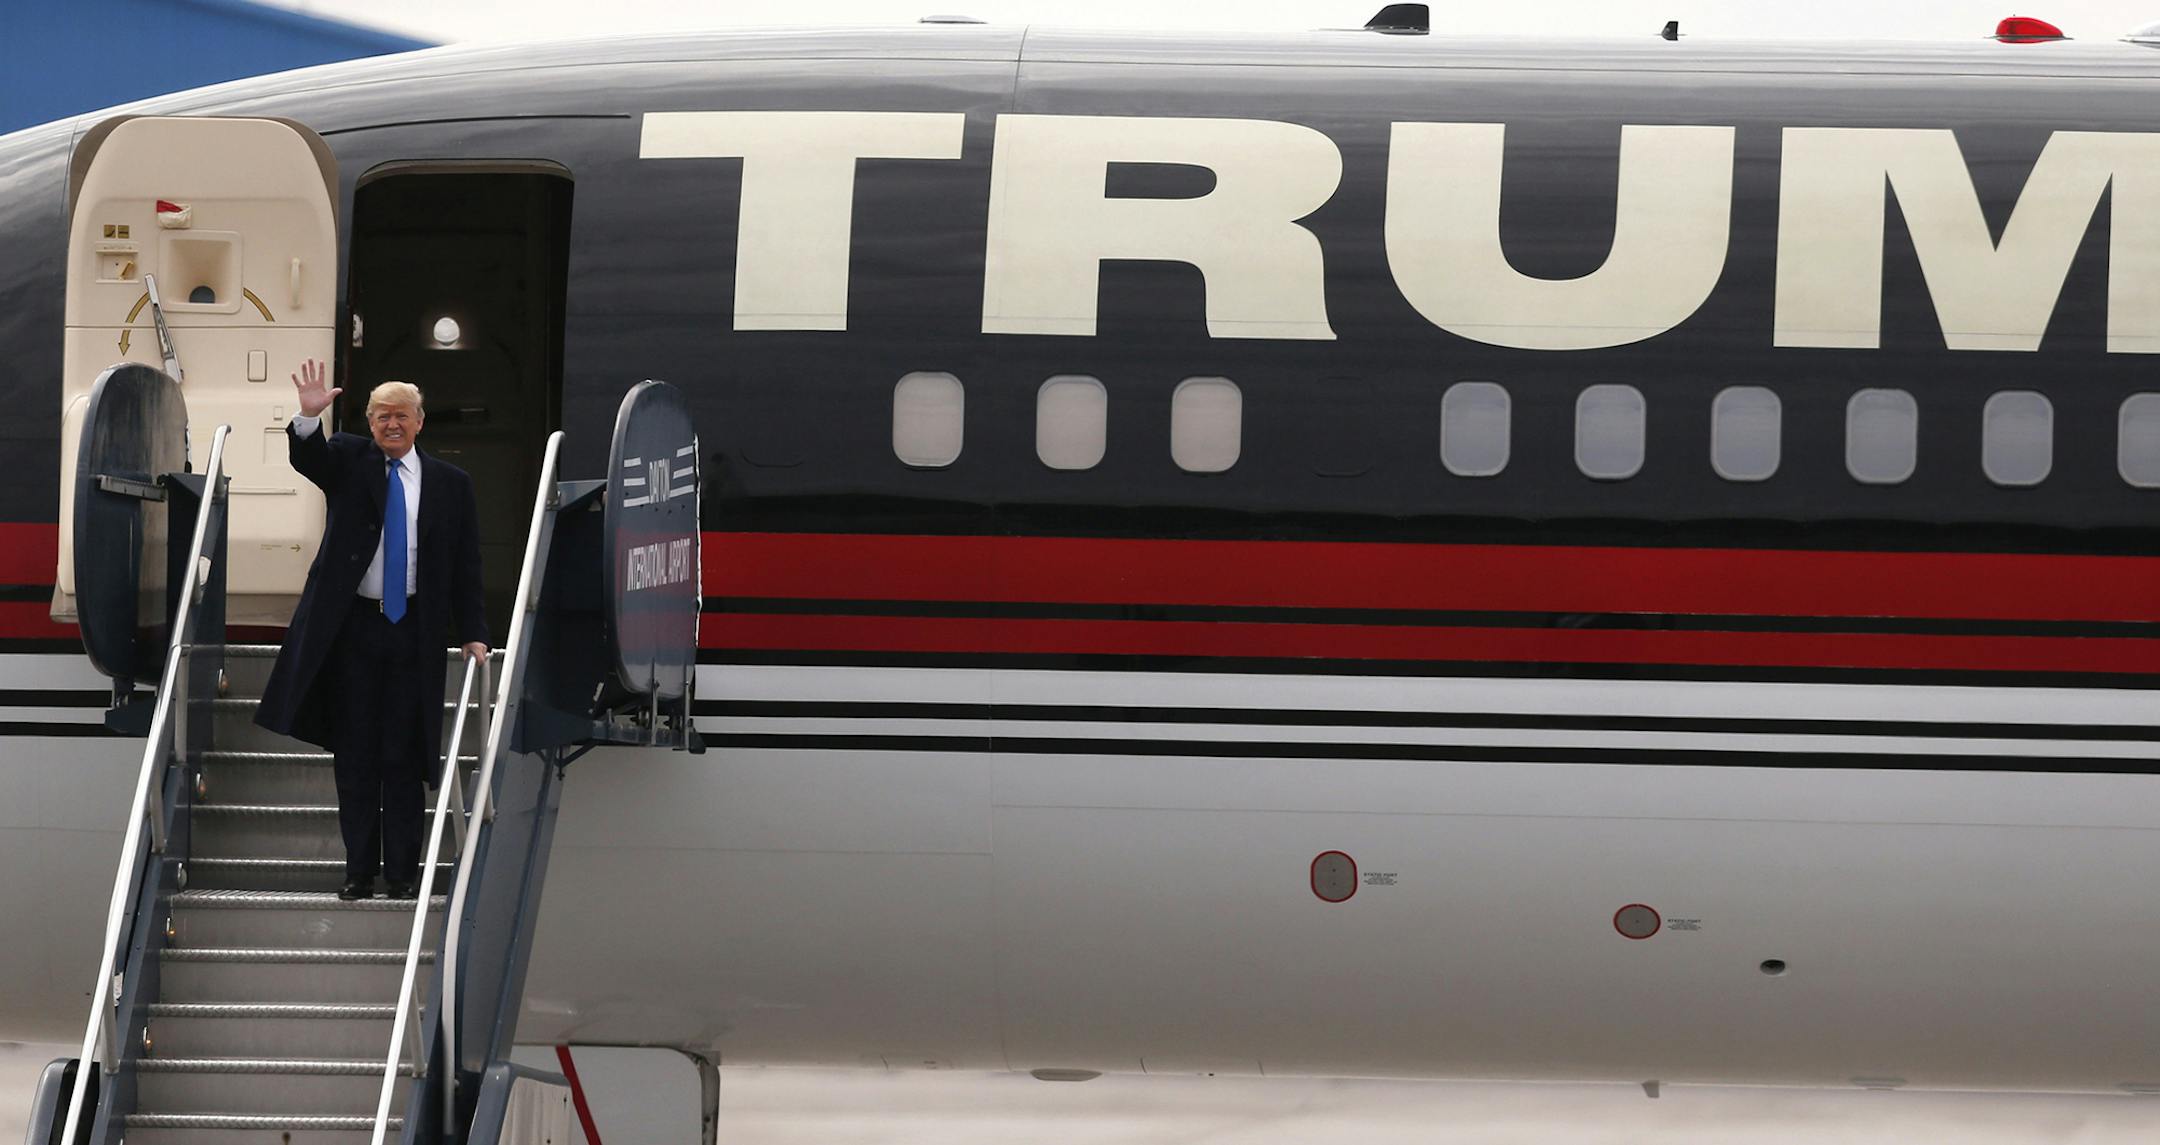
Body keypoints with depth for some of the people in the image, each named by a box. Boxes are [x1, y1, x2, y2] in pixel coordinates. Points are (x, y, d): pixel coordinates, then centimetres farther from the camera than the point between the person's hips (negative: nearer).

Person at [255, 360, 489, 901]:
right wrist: (309, 415, -35)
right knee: (356, 754, 4)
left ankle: (403, 871, 8)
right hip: (352, 627, 0)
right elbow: (308, 456, -15)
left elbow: (466, 565, 6)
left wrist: (472, 634, 0)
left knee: (404, 755, 2)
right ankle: (359, 870, 10)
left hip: (414, 629, 0)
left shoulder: (450, 484, 7)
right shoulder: (348, 460, 7)